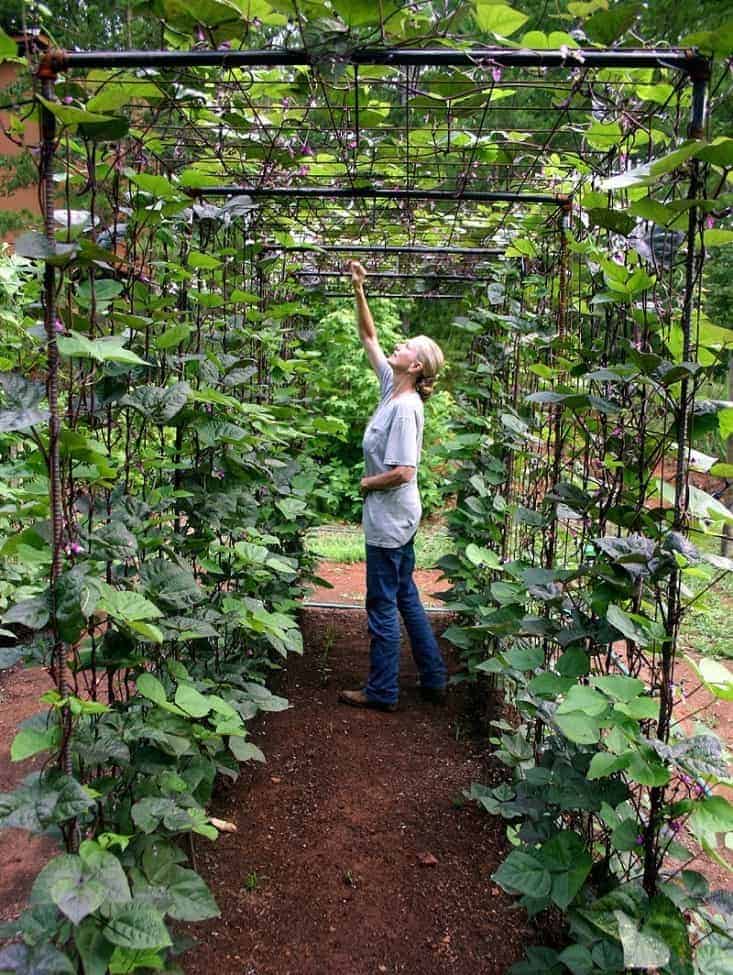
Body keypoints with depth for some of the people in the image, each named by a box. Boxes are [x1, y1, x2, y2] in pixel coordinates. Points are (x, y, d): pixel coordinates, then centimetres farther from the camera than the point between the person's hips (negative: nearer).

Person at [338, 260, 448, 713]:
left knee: (382, 606, 3)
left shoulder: (405, 408, -21)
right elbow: (369, 337, 15)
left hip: (390, 519, -9)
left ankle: (382, 692, 18)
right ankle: (434, 680, 28)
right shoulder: (392, 387, 5)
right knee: (406, 598, 17)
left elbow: (403, 472, -27)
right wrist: (359, 290, 8)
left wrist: (369, 482, -9)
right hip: (394, 518, 9)